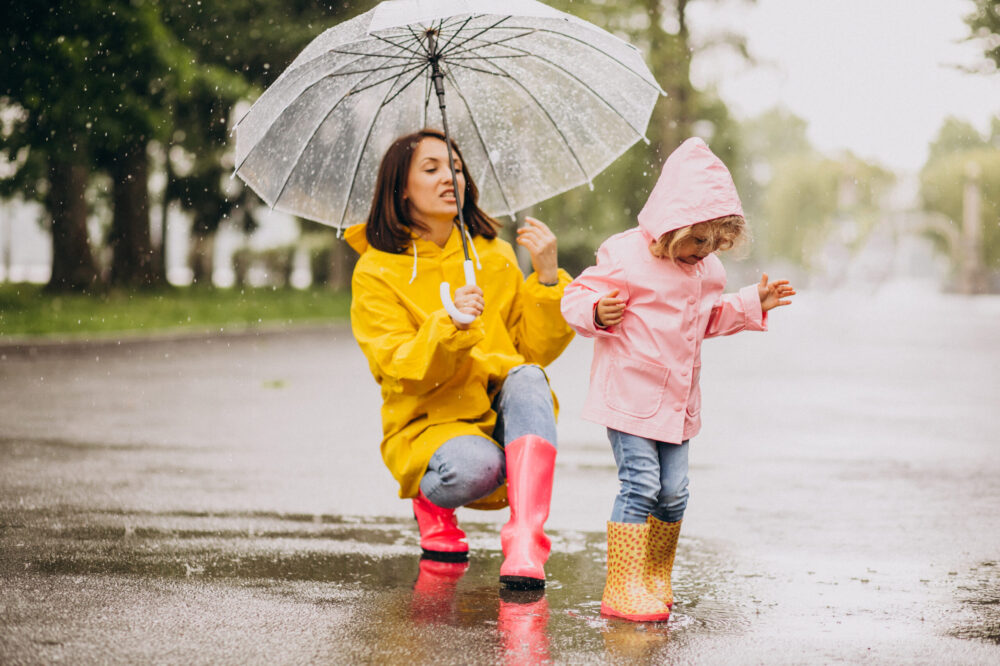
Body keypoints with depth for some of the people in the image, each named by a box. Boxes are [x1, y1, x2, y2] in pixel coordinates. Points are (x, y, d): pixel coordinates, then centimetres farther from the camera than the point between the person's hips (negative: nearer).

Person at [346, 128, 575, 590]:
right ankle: (430, 501, 3)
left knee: (527, 377, -30)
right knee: (475, 464, -37)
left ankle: (525, 544, -40)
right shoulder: (376, 271, -1)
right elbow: (402, 372, -13)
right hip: (428, 426, -3)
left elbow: (538, 349, 4)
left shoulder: (495, 256, 11)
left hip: (505, 424, 3)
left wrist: (548, 277, -10)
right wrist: (450, 326, -30)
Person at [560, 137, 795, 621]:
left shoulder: (707, 271, 10)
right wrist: (599, 313, -35)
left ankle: (656, 580, 23)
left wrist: (752, 305, 17)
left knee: (673, 492, 7)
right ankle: (623, 588, -10)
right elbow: (577, 299, -14)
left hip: (677, 399, 7)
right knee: (640, 485, -13)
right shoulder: (626, 258, -14)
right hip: (629, 395, -7)